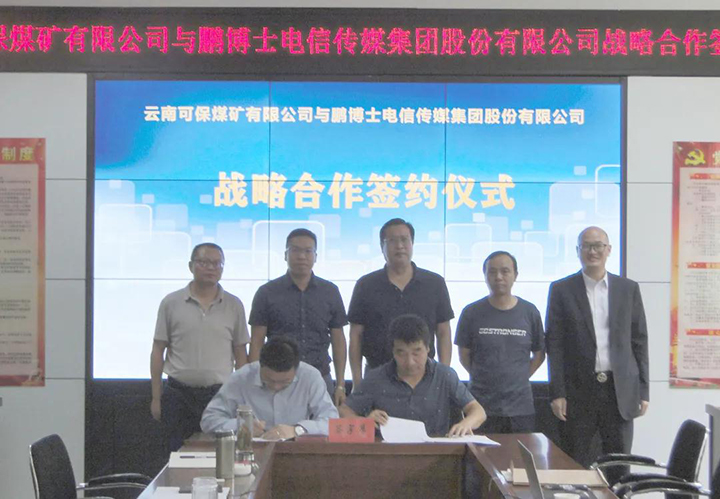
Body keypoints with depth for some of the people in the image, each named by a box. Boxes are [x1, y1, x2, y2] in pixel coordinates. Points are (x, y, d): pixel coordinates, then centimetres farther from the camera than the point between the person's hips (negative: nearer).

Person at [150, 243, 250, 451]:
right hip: (179, 395, 0)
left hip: (220, 394, 1)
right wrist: (156, 397, 1)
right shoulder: (171, 303, 2)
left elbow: (241, 354, 9)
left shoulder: (234, 305, 5)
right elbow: (158, 351, 5)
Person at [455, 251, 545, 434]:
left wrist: (518, 379, 6)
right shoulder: (472, 313, -1)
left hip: (521, 407, 1)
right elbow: (464, 357, 7)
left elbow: (539, 355, 13)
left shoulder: (529, 312, 3)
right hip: (481, 407, -1)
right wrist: (485, 378, 5)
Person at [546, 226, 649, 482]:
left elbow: (639, 341, 8)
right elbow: (554, 344, -1)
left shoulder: (628, 288, 7)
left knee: (619, 467, 6)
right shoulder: (561, 289, 2)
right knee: (576, 465, 5)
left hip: (620, 390, 1)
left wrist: (643, 390, 3)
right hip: (578, 391, -1)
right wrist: (557, 393, -7)